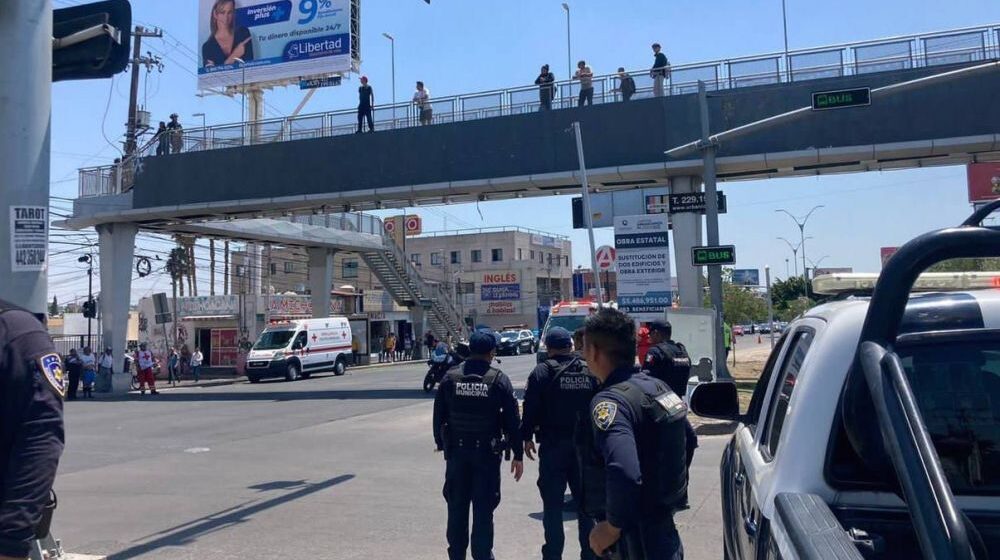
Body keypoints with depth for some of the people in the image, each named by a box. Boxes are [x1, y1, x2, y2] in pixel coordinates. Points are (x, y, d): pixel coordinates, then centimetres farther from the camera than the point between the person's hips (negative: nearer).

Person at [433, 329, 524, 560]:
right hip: (487, 452, -2)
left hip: (456, 451, 3)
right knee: (483, 507, 5)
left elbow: (439, 415, 3)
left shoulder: (450, 377, -1)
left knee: (457, 506, 14)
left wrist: (442, 444, 13)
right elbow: (512, 420, -6)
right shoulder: (499, 380, -8)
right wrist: (517, 454, 0)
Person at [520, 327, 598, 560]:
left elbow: (530, 407, -11)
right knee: (585, 500, 14)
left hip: (553, 444, -4)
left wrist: (527, 436, 0)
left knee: (553, 503, 4)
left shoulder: (542, 372, -9)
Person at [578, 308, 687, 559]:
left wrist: (611, 528, -23)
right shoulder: (658, 386, 4)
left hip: (637, 537, -8)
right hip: (665, 529, 8)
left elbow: (624, 474, -37)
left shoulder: (609, 402, -23)